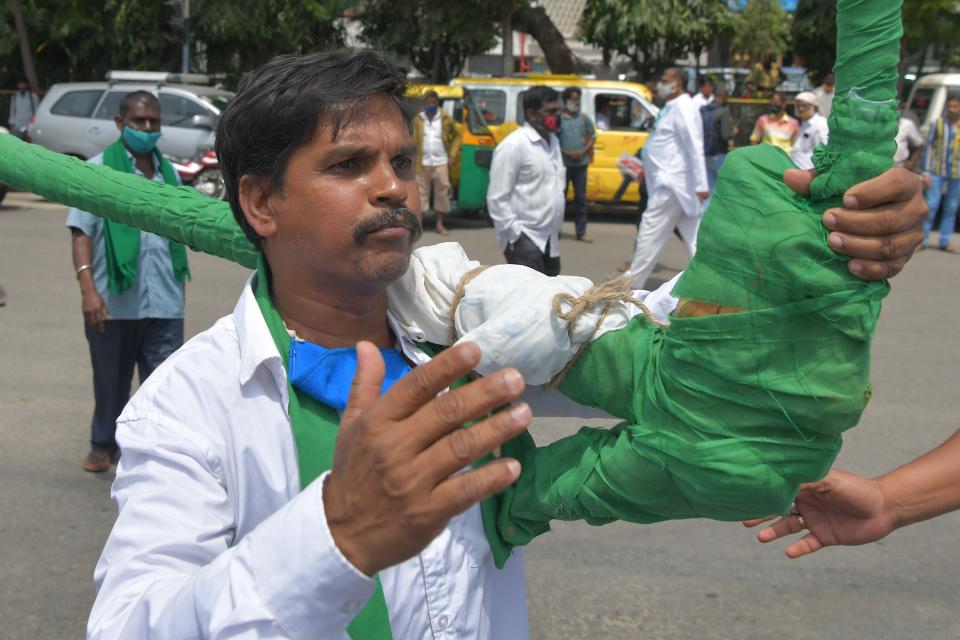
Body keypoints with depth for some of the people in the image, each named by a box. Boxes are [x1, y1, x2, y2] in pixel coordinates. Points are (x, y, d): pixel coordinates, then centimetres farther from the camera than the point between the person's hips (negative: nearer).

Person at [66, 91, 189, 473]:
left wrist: (178, 284, 21)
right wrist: (88, 288, -18)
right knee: (110, 380, 13)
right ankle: (104, 445, 32)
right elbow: (82, 232, -7)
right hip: (113, 301, -2)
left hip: (165, 302, 3)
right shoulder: (98, 169, -1)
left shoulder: (169, 173, 12)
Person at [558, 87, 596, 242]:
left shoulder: (584, 118, 8)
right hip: (563, 163, -3)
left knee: (581, 198, 6)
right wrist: (567, 153, -16)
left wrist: (583, 151, -5)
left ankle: (581, 232, 12)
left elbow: (592, 136, 13)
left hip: (581, 163, 3)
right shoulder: (558, 118, -3)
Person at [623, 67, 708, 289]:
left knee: (650, 233, -3)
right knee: (695, 239, 7)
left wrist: (701, 185, -25)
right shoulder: (673, 108, 18)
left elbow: (695, 147, -20)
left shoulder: (682, 108, -13)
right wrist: (646, 169, 24)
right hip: (673, 183, 10)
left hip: (671, 184, -10)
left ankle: (630, 283, 5)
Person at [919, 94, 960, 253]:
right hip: (937, 171, -2)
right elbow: (929, 147, 2)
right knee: (932, 205, -6)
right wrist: (926, 172, -3)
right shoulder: (938, 123, 1)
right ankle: (922, 240, 3)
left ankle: (944, 242, 14)